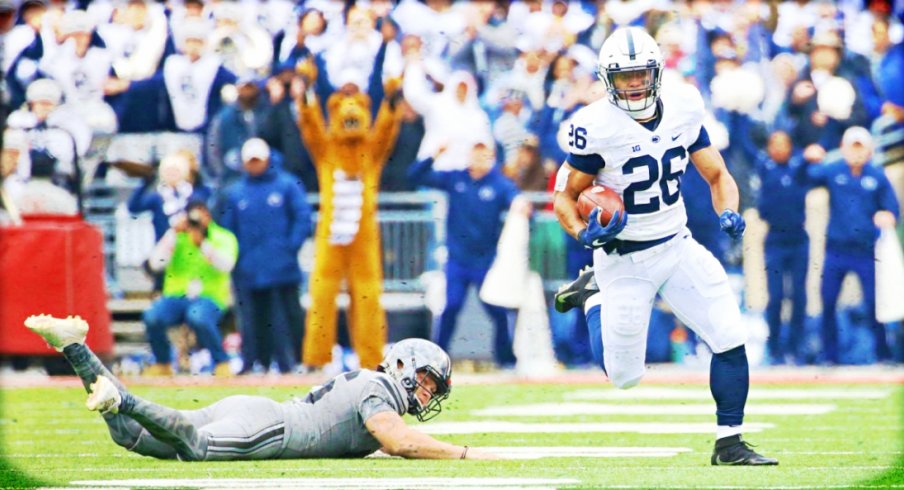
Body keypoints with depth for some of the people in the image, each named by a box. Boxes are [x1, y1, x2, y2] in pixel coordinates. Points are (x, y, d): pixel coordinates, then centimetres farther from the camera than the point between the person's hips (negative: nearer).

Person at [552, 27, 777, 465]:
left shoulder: (683, 110, -5)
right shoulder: (597, 128, -18)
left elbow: (718, 176, 4)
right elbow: (565, 195, -8)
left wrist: (728, 213, -16)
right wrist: (583, 233, -28)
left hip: (678, 247, 4)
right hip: (625, 260, -4)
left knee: (731, 338, -10)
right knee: (624, 376, 6)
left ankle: (729, 443, 5)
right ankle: (593, 297, 32)